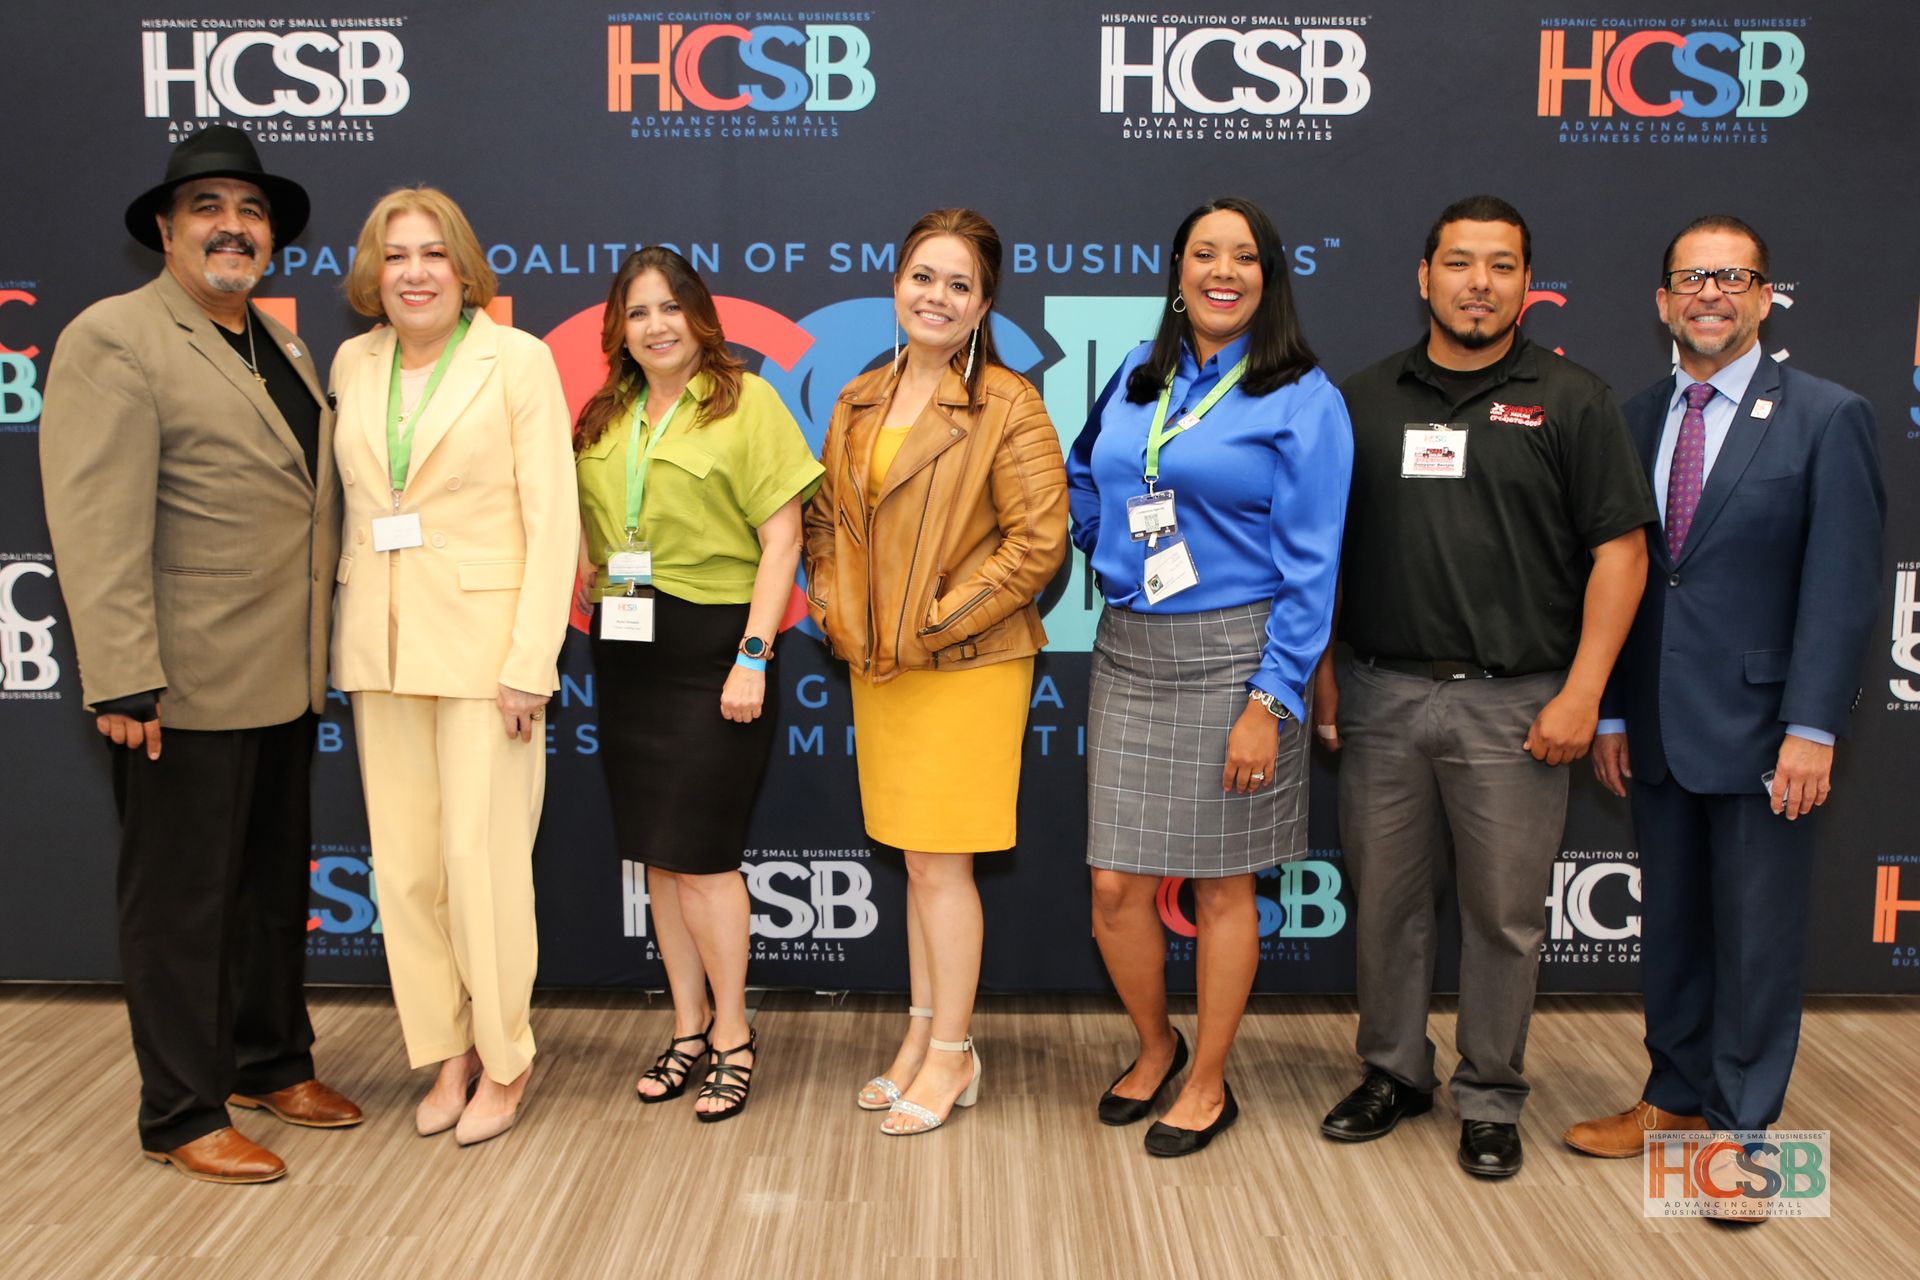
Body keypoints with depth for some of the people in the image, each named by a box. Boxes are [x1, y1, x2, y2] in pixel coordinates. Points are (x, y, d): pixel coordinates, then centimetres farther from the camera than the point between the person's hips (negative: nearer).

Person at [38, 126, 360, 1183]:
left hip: (284, 686, 8)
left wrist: (317, 659, 16)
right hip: (185, 689, -8)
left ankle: (272, 1062, 34)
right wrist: (123, 683, -23)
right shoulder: (113, 340, -10)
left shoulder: (281, 351, 15)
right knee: (182, 900, 4)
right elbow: (95, 527, -17)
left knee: (275, 885, 18)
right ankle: (183, 1116, 16)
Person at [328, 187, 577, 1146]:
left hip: (483, 640, -5)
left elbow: (551, 518, -9)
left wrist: (530, 663, -14)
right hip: (380, 644, 5)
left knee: (481, 856, -3)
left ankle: (504, 1060, 15)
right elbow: (354, 503, 15)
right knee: (402, 863, 8)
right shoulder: (353, 363, 10)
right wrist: (349, 634, 7)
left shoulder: (518, 359, -5)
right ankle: (446, 1052, 23)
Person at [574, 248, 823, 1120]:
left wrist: (753, 656, -15)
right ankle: (688, 1027, 23)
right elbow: (580, 521, 23)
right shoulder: (602, 419, 11)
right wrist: (586, 571, 2)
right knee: (658, 854, 11)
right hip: (626, 654, 6)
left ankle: (732, 1035, 12)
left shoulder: (746, 401, -5)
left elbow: (781, 540, -10)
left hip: (712, 648, -6)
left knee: (699, 853, -4)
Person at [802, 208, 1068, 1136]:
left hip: (966, 667, -6)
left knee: (938, 858, -2)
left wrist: (935, 625, -14)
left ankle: (952, 1055, 14)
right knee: (917, 857, 15)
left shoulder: (1009, 405, -9)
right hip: (876, 666, 6)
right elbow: (825, 513, 19)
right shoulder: (860, 402, 11)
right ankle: (923, 1035, 27)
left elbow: (1038, 539, -14)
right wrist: (835, 607, 3)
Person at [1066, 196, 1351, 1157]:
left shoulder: (1303, 398, -5)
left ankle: (1209, 1083, 25)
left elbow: (1309, 563, -9)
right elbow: (1083, 477, 26)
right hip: (1127, 649, 4)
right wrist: (1110, 552, 7)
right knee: (1115, 885, 5)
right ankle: (1155, 1045, 32)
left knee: (1222, 885, 5)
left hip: (1232, 653, -4)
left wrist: (1270, 700, -14)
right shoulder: (1135, 376, 10)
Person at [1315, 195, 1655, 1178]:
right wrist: (1318, 670, 6)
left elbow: (1620, 548, -3)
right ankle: (1394, 1072, 29)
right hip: (1382, 697, 3)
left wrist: (1582, 691, -10)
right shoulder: (1363, 400, 9)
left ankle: (1490, 1097, 23)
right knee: (1384, 900, 11)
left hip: (1514, 704, -2)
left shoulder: (1570, 401, 1)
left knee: (1505, 911, 6)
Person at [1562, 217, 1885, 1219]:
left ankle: (1741, 1122, 21)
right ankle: (1677, 1094, 30)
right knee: (1670, 925, 15)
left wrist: (1811, 730, -15)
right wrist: (1610, 712, 5)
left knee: (1757, 938, 6)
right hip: (1657, 729, 4)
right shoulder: (1636, 419, 8)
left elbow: (1842, 587, -10)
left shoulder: (1827, 418, -5)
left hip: (1762, 730, -4)